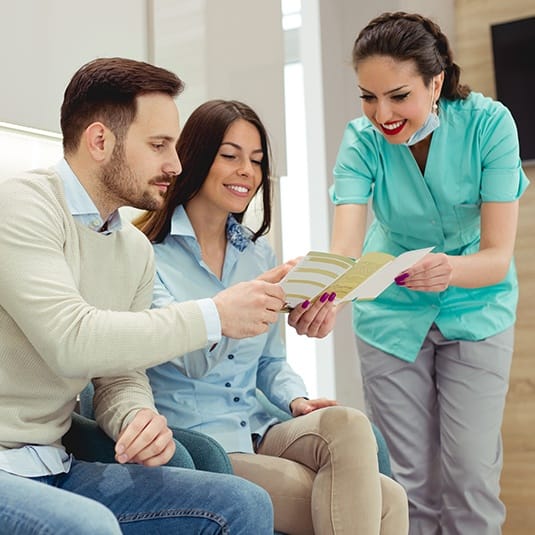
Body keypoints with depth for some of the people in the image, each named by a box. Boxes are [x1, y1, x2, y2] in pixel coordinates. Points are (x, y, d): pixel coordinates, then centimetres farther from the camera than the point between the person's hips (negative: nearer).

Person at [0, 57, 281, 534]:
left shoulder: (136, 249, 10)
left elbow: (120, 377, 12)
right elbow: (71, 341, -26)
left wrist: (139, 417, -13)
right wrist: (213, 316, -19)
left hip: (53, 470, 7)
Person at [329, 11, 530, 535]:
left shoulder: (487, 124, -21)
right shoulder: (362, 140, -18)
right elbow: (344, 247, -31)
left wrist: (451, 269, -47)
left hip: (475, 310, -1)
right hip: (392, 312, 1)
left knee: (470, 473, -4)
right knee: (410, 478, 4)